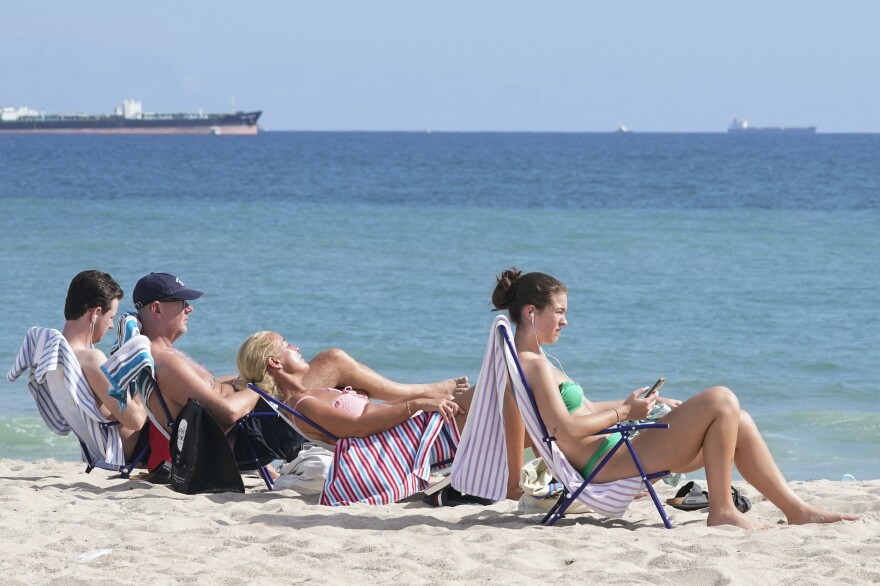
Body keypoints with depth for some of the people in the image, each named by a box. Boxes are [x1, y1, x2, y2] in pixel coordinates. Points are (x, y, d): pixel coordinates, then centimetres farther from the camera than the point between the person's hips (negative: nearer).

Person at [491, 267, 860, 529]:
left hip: (613, 452, 11)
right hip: (606, 462, -11)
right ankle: (721, 510, -9)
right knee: (722, 401, -15)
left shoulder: (534, 361, 17)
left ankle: (797, 510, 11)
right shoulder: (536, 365, -16)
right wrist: (625, 412, -12)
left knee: (738, 423, 9)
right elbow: (567, 430, -24)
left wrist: (636, 402, 15)